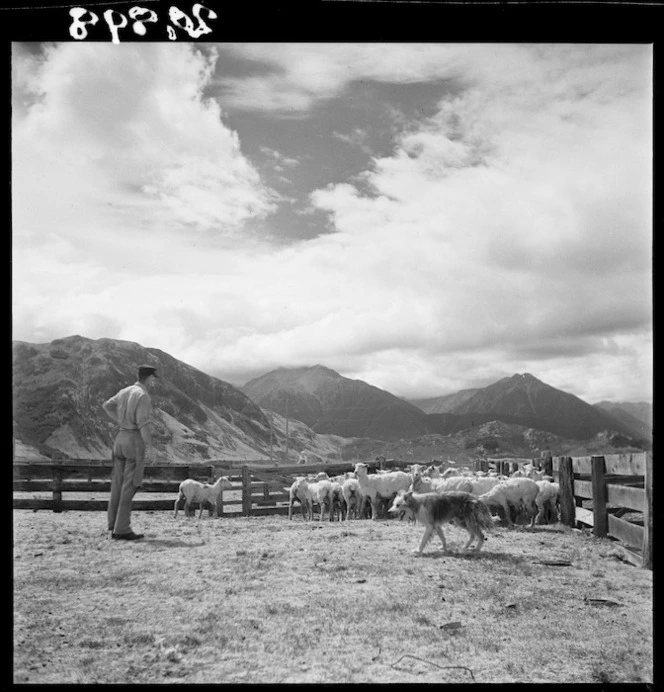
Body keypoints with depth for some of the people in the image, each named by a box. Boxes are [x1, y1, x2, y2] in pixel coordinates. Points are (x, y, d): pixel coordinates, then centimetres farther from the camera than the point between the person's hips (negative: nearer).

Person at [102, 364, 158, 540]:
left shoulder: (125, 391, 12)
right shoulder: (143, 395, -14)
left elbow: (107, 406, 25)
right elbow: (143, 422, -22)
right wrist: (150, 447, -20)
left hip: (121, 438, 8)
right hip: (136, 441, -8)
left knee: (119, 484, 9)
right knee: (130, 486, -6)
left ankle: (114, 528, 12)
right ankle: (123, 530, -6)